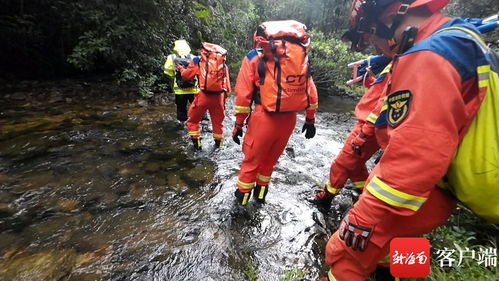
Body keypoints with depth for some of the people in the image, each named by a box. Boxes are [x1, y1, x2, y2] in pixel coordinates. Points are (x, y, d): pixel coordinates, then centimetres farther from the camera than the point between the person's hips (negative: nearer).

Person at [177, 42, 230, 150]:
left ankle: (196, 144, 17)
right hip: (219, 96, 3)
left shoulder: (198, 60, 3)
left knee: (193, 120, 16)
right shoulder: (223, 64, 9)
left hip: (204, 95, -2)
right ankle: (219, 145, 27)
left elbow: (186, 75, 12)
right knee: (218, 122, 19)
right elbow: (227, 85, 7)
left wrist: (180, 68, 33)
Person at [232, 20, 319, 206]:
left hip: (264, 118, -4)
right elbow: (311, 92, 12)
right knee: (270, 158, 23)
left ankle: (243, 195, 34)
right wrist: (310, 120, 20)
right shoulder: (301, 56, 13)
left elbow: (243, 94, -5)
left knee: (252, 159, 16)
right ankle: (261, 193, 41)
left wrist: (238, 124, 2)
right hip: (289, 119, 4)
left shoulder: (255, 56, 1)